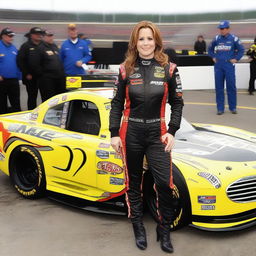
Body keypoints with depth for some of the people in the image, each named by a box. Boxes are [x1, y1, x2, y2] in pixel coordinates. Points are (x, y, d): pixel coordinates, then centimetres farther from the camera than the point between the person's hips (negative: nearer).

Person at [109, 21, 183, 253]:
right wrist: (114, 134, -1)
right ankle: (139, 229, 28)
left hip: (157, 132, 0)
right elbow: (117, 103, 4)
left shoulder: (168, 69, -2)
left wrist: (172, 131, -6)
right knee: (134, 183, 11)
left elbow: (177, 103, 4)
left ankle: (164, 231, 14)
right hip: (131, 132, 1)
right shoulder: (126, 69, -1)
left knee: (165, 183, -8)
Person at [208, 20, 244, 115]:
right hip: (218, 65, 3)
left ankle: (233, 107, 12)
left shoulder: (233, 38, -3)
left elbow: (241, 49, 4)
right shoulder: (216, 39, 7)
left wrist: (236, 59, -2)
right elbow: (210, 49, 21)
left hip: (229, 65, -3)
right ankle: (220, 108, 12)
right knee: (219, 87, 4)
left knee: (231, 87, 0)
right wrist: (213, 57, 11)